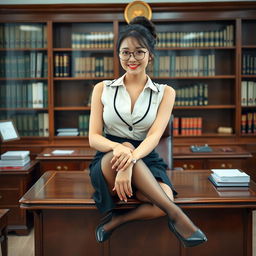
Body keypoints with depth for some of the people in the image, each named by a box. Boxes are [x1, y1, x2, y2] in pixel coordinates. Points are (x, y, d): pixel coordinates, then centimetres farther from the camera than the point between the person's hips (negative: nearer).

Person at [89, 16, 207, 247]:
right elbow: (94, 138, 0)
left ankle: (116, 222, -11)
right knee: (124, 149, -36)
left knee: (163, 201, -33)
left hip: (145, 161, 0)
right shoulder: (103, 89, 7)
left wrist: (131, 161, -31)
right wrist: (118, 148, -25)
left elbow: (154, 136, -9)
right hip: (108, 162, 0)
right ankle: (175, 214, -32)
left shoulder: (165, 93, 6)